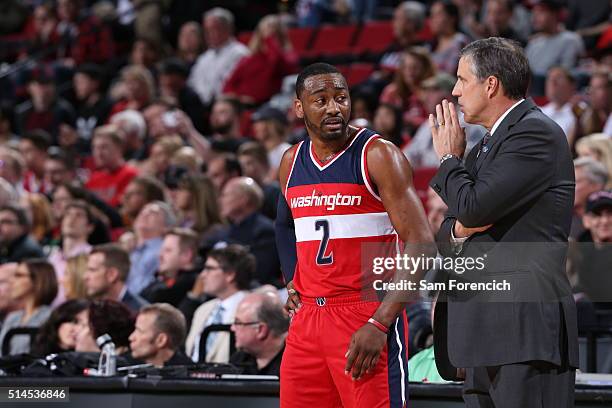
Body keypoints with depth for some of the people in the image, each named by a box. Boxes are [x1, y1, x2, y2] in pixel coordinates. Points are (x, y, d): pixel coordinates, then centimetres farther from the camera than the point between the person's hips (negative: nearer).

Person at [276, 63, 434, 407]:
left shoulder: (378, 156, -8)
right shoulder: (292, 162, 12)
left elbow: (422, 246, -14)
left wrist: (379, 324, -20)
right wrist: (291, 282, 15)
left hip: (367, 313, -6)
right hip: (308, 316, 6)